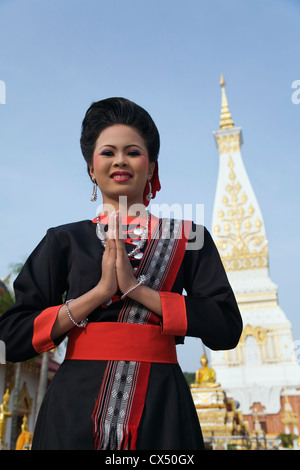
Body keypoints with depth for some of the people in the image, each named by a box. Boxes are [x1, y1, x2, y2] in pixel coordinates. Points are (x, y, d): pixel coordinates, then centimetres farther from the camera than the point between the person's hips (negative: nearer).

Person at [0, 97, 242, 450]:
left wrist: (134, 287, -14)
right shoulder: (65, 240, 3)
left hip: (159, 408, 0)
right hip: (76, 411, 1)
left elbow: (227, 329, -8)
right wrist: (100, 291, -14)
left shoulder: (186, 236, 2)